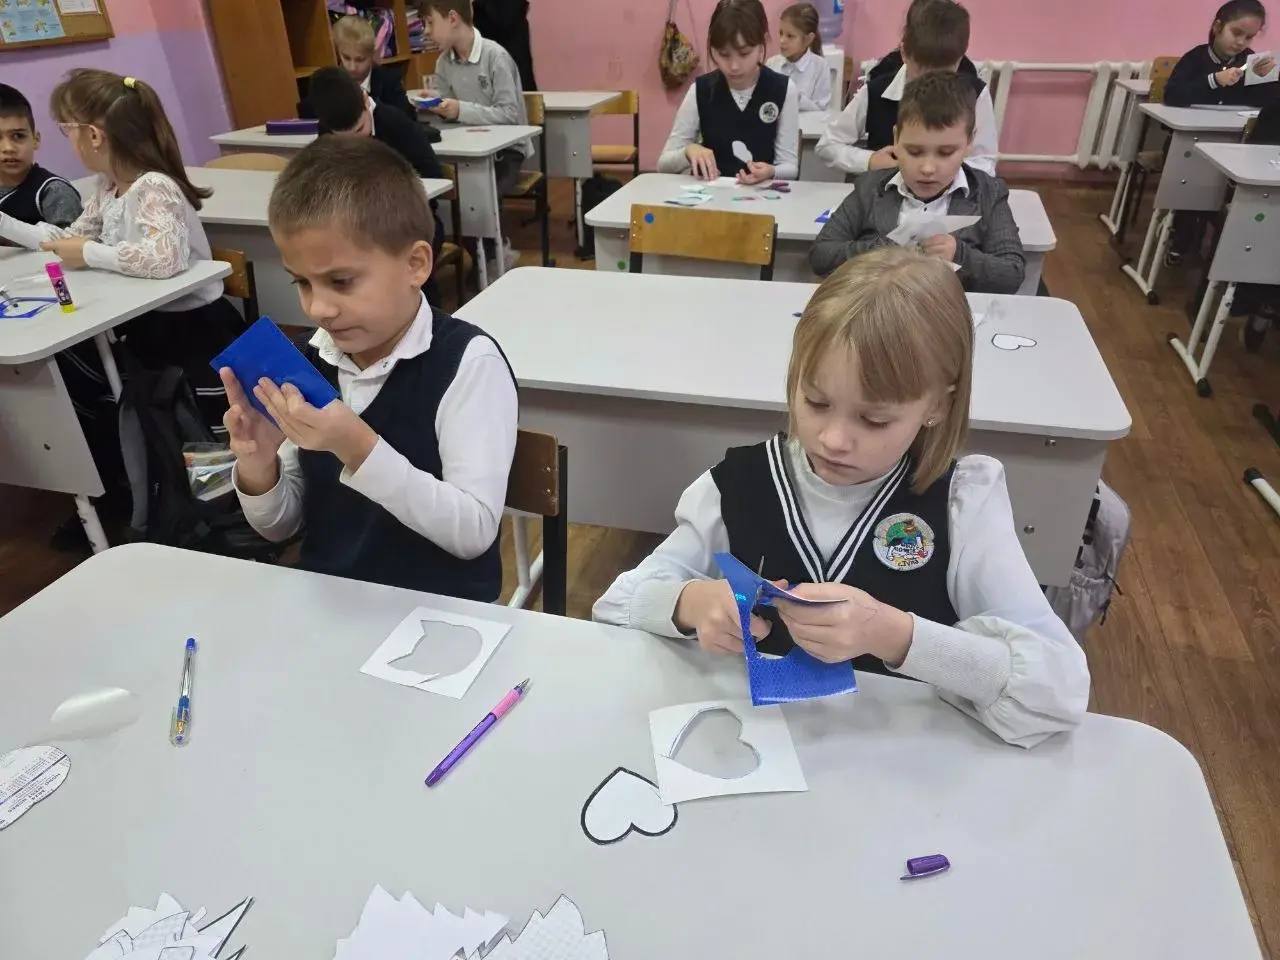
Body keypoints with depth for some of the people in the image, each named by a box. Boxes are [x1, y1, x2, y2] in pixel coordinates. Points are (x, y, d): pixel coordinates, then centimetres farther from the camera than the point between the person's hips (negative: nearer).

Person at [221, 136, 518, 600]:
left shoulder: (468, 362, -14)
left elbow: (474, 532, -19)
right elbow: (280, 528, 8)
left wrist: (359, 449, -25)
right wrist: (257, 469, -12)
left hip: (440, 609, -4)